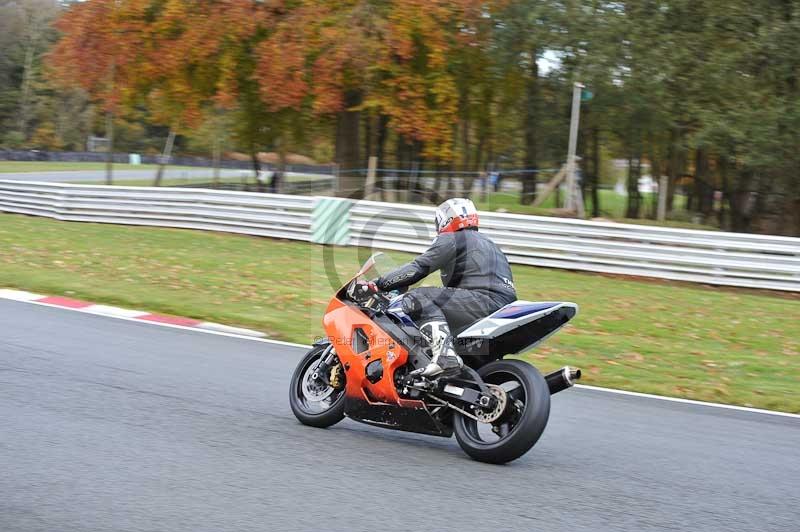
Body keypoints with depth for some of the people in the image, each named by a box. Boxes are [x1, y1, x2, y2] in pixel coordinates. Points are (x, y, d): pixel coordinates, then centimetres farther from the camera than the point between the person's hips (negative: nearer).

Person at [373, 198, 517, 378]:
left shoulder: (451, 240, 4)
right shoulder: (486, 243, 32)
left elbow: (417, 268, -3)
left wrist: (378, 284, 4)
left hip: (486, 299, -9)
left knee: (418, 299, -16)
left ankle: (445, 356, -36)